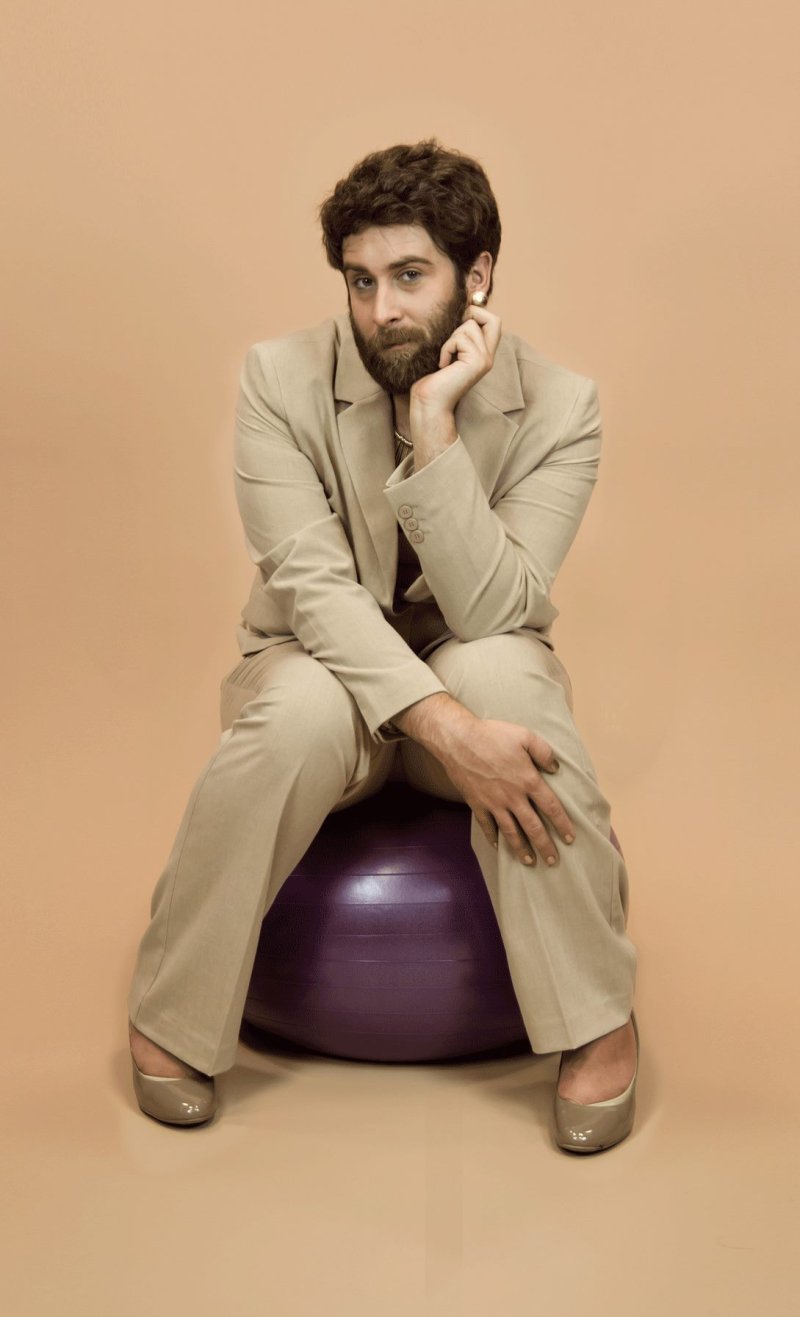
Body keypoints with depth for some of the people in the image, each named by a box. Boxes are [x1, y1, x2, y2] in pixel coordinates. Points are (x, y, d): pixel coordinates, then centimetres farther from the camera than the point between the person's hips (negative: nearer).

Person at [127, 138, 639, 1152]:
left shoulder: (558, 406, -12)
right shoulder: (280, 378, -12)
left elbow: (490, 609, -22)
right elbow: (313, 584, -22)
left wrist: (436, 426, -30)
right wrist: (449, 730, -34)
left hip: (474, 682, 1)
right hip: (326, 669, 0)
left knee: (502, 669, -35)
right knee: (300, 710, -36)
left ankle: (597, 1022, -20)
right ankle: (173, 1017, -13)